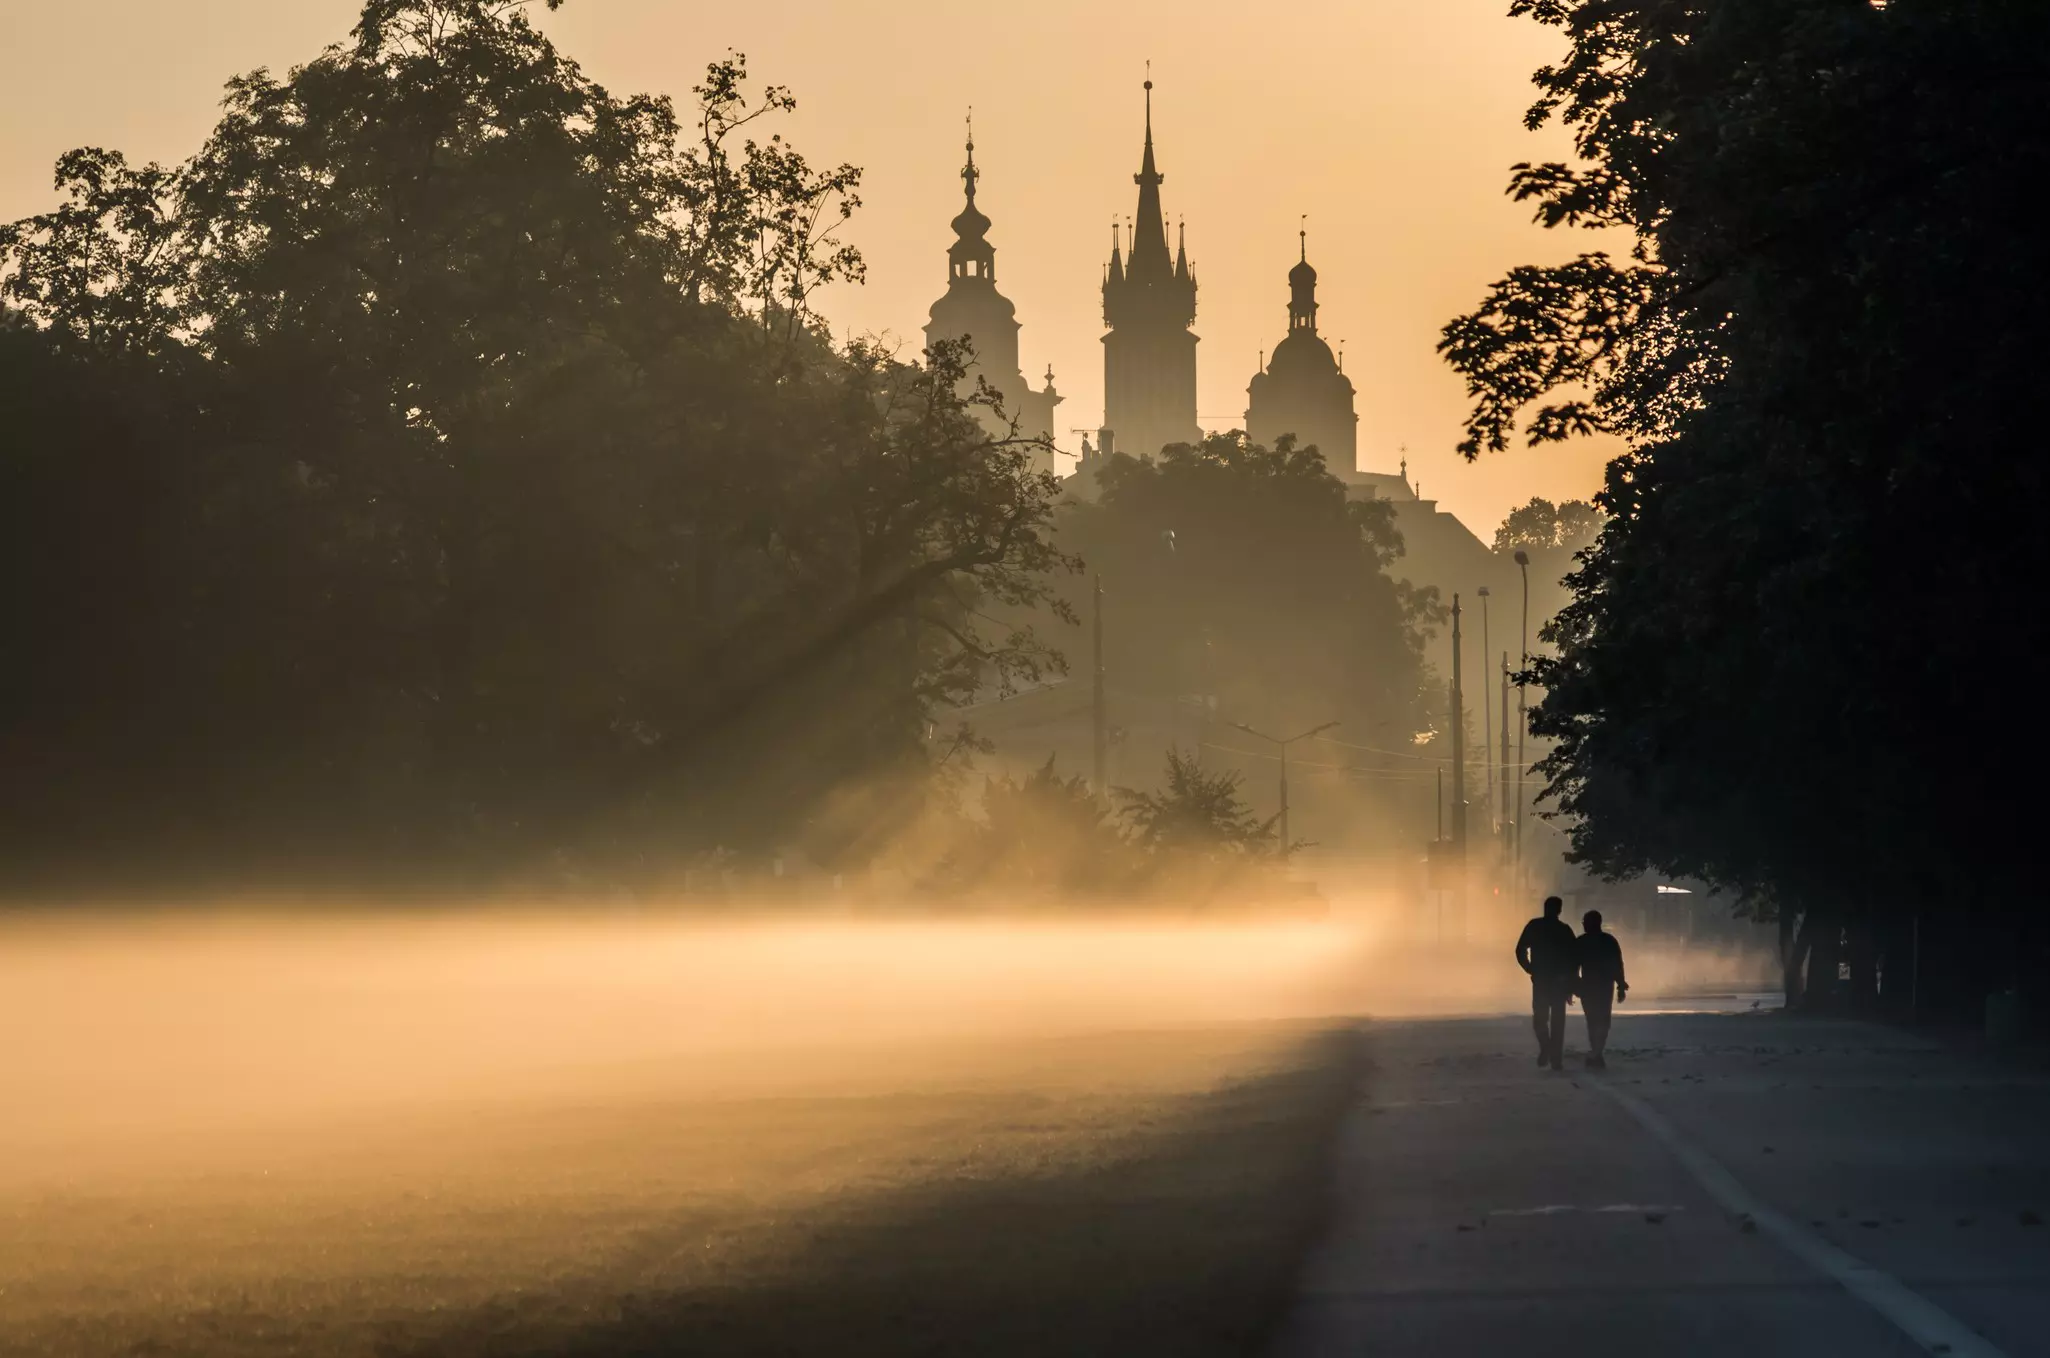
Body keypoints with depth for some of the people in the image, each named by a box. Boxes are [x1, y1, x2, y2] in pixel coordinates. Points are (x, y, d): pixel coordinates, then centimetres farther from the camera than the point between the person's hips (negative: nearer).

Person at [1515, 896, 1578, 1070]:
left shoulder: (1533, 927, 0)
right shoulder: (1565, 930, 0)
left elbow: (1520, 951, -3)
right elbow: (1573, 959, -2)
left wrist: (1531, 970, 10)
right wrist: (1570, 984, 3)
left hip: (1540, 981, 0)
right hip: (1560, 982, 0)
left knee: (1540, 1017, 13)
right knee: (1557, 1020, 5)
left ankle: (1546, 1049, -9)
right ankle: (1556, 1058, -1)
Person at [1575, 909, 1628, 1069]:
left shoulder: (1579, 943, -2)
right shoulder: (1610, 941, 1)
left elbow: (1573, 968, -3)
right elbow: (1618, 966, -2)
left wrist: (1571, 989, 2)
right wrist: (1621, 987, 3)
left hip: (1587, 987, 0)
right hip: (1606, 987, 0)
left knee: (1593, 1021, 11)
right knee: (1603, 1021, 5)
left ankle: (1596, 1054, 8)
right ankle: (1597, 1054, -10)